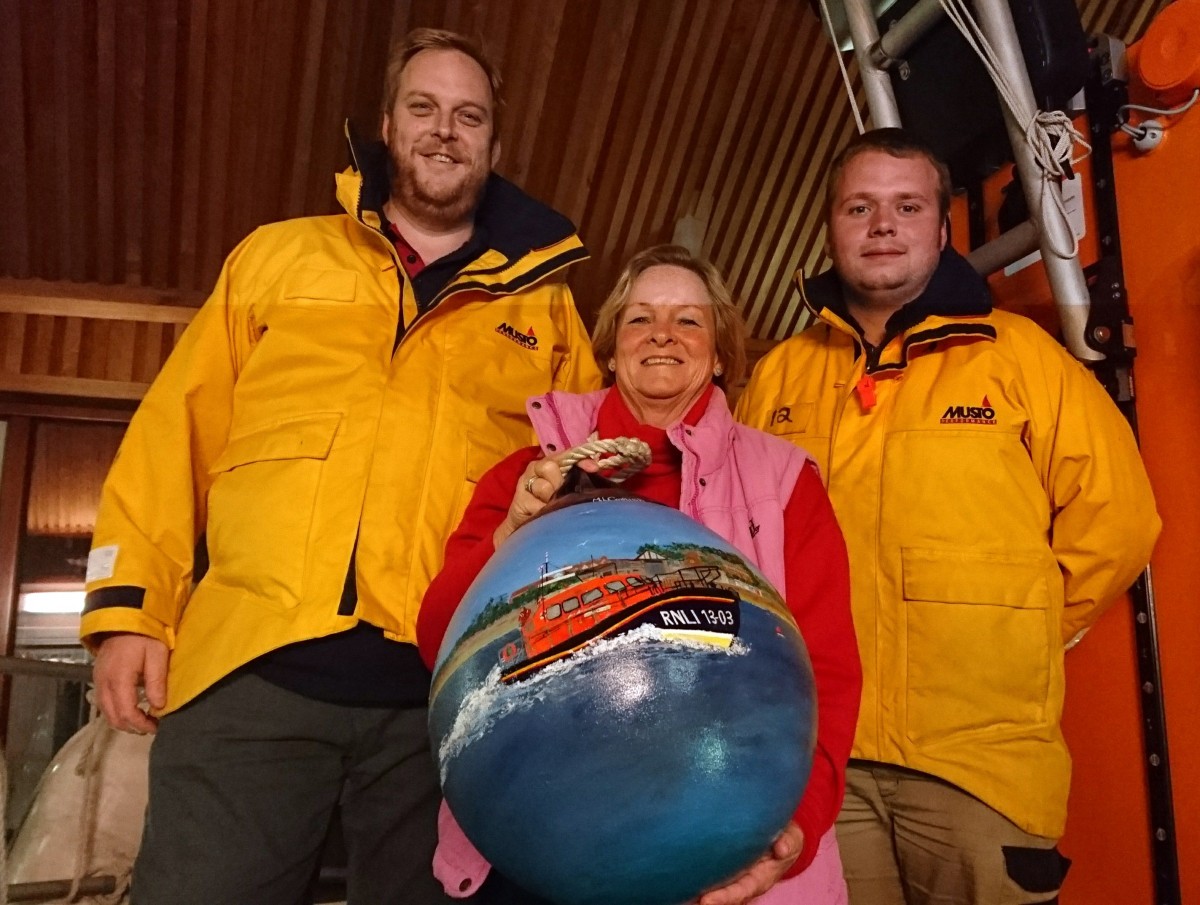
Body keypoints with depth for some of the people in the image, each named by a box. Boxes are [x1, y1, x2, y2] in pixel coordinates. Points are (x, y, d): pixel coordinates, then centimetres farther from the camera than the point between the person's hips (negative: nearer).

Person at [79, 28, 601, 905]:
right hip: (254, 667, 0)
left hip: (452, 684, 1)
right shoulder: (278, 256, 16)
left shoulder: (542, 302, 16)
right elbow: (177, 430, 12)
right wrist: (131, 601, 2)